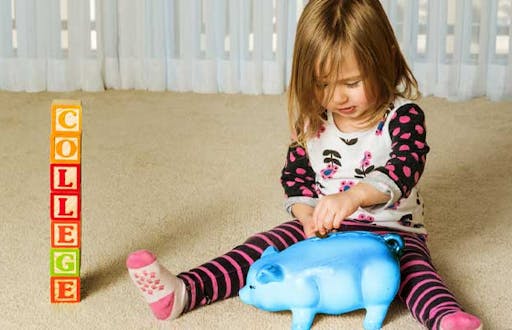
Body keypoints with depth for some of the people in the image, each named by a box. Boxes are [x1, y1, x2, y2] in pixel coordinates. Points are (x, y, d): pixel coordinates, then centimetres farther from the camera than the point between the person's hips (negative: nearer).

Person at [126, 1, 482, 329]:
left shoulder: (404, 116, -13)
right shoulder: (313, 122, 1)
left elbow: (403, 169, -29)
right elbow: (296, 174, 9)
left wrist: (353, 196, -48)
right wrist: (308, 215, -13)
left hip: (392, 229, -3)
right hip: (323, 228, 3)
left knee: (413, 265, -32)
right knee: (267, 245, -14)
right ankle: (181, 292, -27)